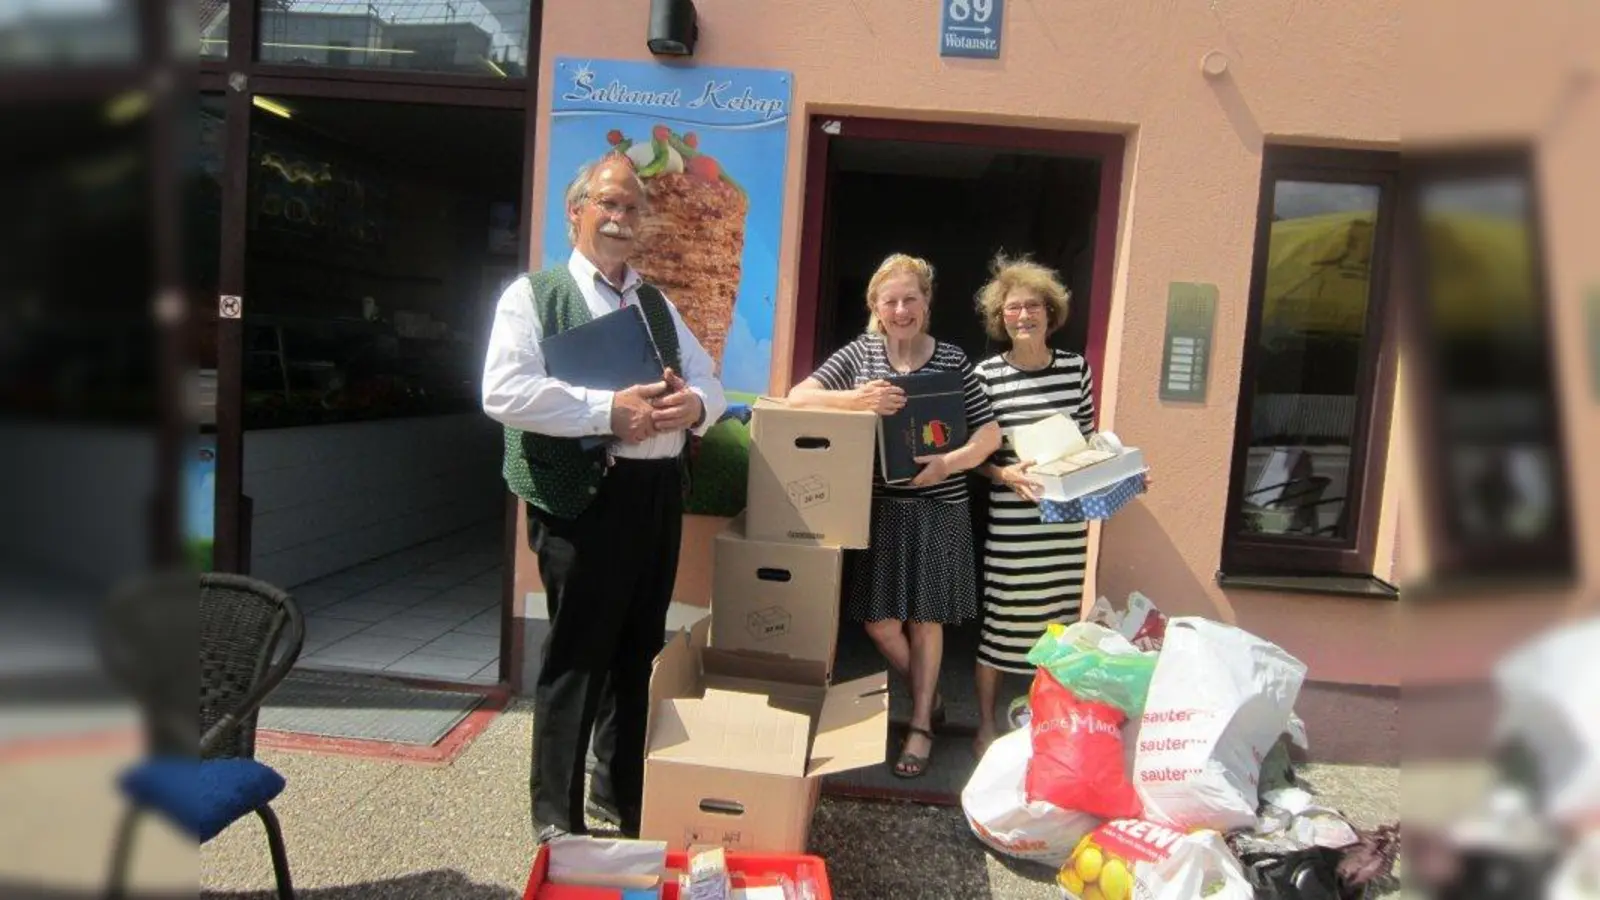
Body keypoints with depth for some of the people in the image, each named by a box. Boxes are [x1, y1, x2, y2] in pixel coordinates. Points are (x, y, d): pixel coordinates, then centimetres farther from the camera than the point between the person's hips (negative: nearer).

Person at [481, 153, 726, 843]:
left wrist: (693, 405, -9)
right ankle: (556, 818, 20)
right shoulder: (534, 295, 0)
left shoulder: (658, 305, 19)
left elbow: (709, 383, 15)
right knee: (578, 657, 2)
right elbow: (504, 392, -14)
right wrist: (608, 410, -21)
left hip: (659, 493, 6)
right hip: (583, 496, -6)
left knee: (639, 650, 15)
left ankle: (623, 795, 34)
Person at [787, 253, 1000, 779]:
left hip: (938, 507, -1)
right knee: (879, 621, 5)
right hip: (878, 505, 1)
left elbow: (990, 433, 0)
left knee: (924, 619, 7)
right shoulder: (859, 354, 3)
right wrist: (855, 399, -23)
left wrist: (949, 462, -19)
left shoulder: (952, 359, 1)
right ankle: (929, 698, 32)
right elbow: (797, 398, -5)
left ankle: (922, 725, 24)